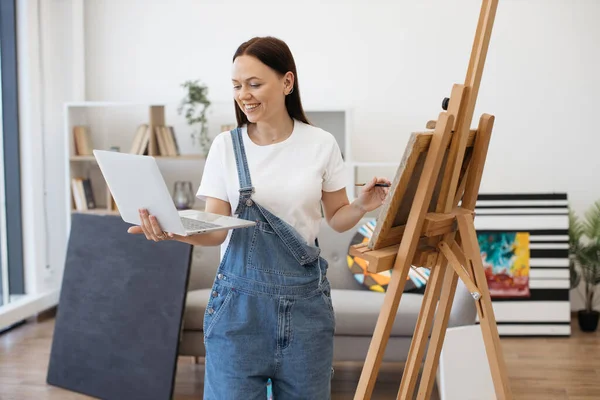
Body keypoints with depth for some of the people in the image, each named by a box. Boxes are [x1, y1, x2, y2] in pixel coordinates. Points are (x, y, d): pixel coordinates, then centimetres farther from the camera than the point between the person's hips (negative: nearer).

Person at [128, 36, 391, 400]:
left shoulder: (321, 144, -1)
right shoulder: (226, 145, -2)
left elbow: (337, 219, 8)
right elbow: (215, 229, -4)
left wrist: (362, 206, -13)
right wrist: (173, 231, -23)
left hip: (305, 297, 1)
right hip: (240, 299, 0)